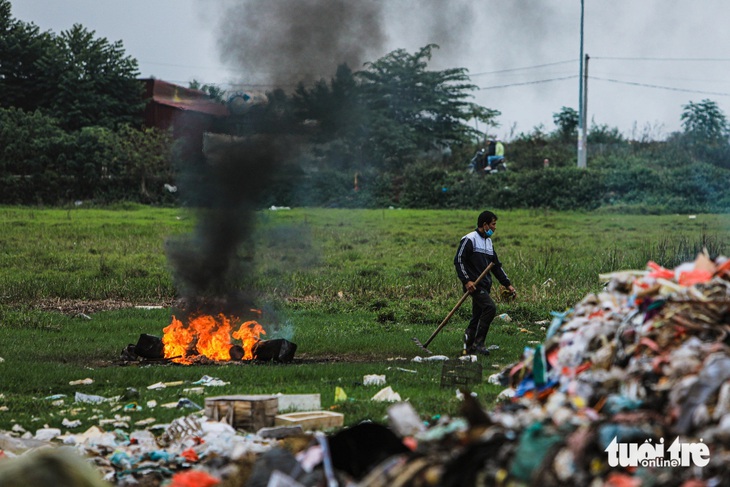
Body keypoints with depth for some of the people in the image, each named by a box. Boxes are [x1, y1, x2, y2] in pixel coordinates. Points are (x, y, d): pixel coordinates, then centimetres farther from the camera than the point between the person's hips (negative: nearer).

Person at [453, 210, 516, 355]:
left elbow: (496, 265, 25)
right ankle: (478, 342, -17)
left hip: (485, 286, 9)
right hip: (474, 285, -9)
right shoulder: (469, 239, -8)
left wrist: (507, 284, 19)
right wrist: (466, 281, -20)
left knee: (477, 317, 8)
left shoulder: (488, 242, 20)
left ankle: (469, 348, 13)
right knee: (490, 307, -22)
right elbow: (458, 260, -12)